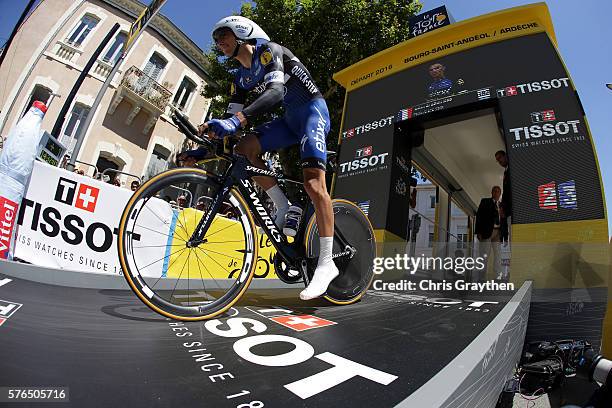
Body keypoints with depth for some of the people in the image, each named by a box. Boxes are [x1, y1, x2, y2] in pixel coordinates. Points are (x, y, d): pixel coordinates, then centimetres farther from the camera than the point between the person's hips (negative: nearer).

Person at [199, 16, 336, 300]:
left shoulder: (269, 51, -11)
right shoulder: (241, 79, 12)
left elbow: (275, 92, -30)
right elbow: (230, 120, 7)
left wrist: (237, 120, -44)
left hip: (312, 110, -7)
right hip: (290, 118, 8)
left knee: (313, 182, -24)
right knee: (244, 149, -14)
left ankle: (326, 263, -22)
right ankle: (284, 208, -5)